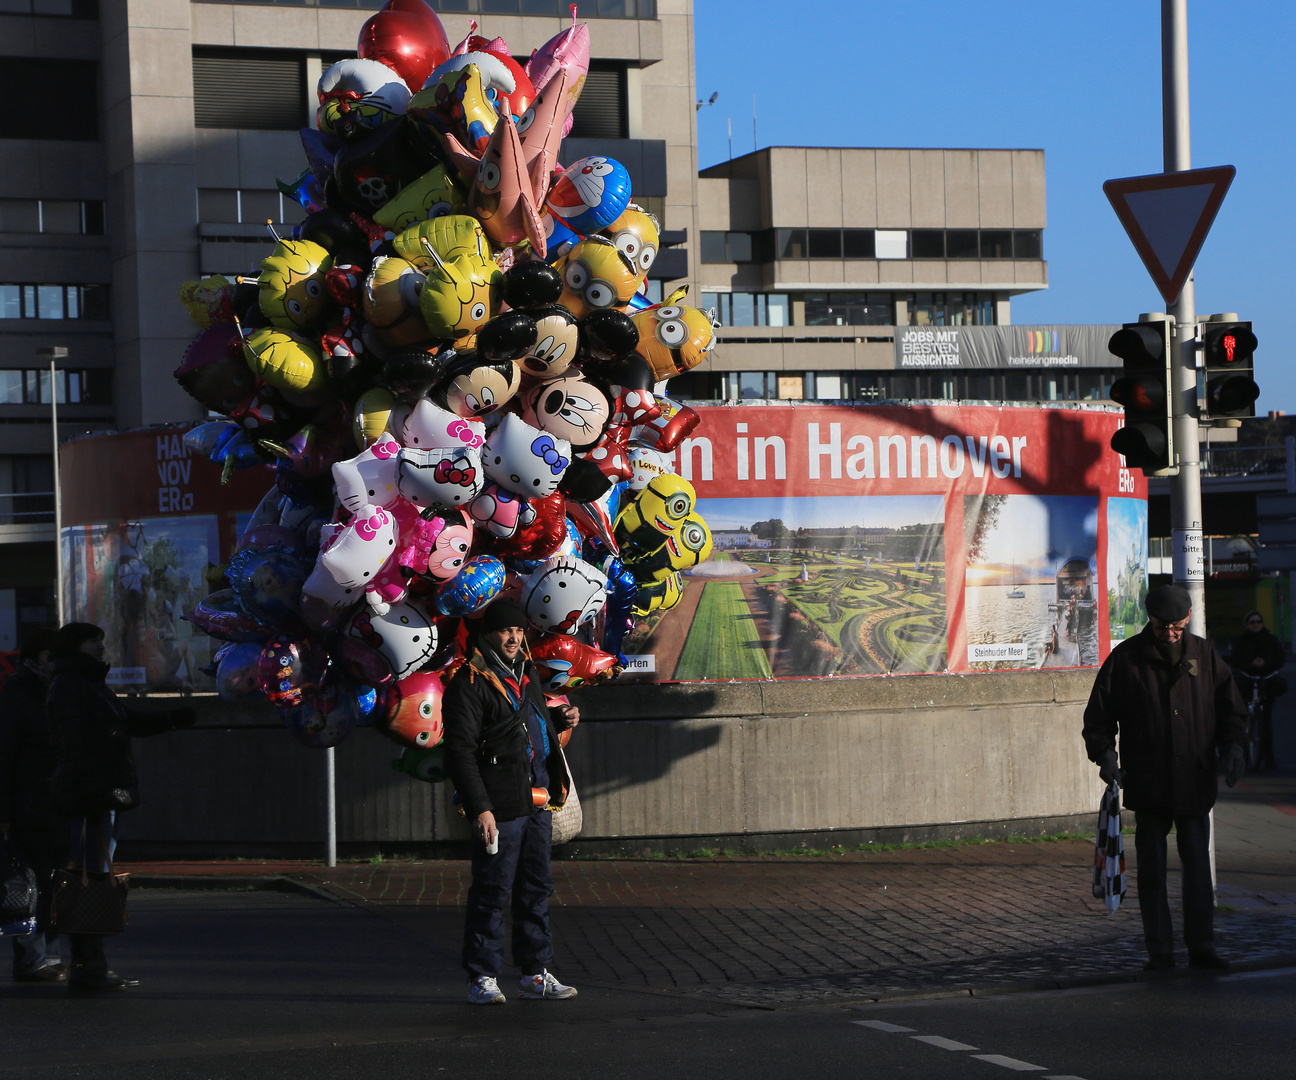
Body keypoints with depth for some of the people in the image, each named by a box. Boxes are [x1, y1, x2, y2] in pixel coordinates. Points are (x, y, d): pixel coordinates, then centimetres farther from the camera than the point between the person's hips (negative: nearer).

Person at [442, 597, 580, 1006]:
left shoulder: (524, 673, 16)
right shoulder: (469, 684, -10)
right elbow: (460, 752, -15)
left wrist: (559, 719, 10)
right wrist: (479, 809, -21)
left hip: (537, 803, 8)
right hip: (499, 808, -8)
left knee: (537, 888, 11)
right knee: (491, 894, -4)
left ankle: (536, 972, 19)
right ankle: (482, 977, 4)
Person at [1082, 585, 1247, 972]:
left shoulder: (1205, 656, 6)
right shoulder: (1126, 658, 0)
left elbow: (1231, 707, 14)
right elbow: (1098, 714, 3)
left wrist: (1231, 746, -2)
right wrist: (1105, 754, -10)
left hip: (1195, 782, 1)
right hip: (1147, 784, -1)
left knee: (1198, 866, 2)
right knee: (1152, 870, 3)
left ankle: (1202, 947, 9)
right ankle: (1159, 951, 9)